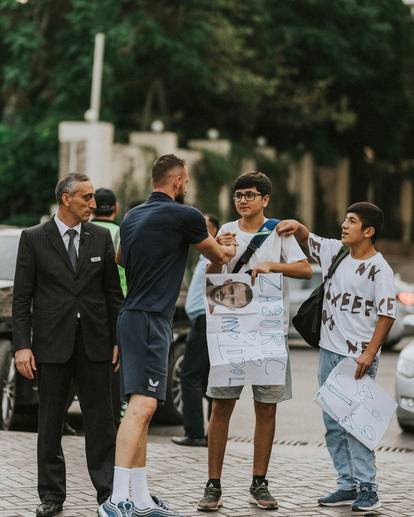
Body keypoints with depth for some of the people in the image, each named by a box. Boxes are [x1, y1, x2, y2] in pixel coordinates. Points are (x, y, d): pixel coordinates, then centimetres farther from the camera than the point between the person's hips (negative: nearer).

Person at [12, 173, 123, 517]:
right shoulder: (34, 239, 0)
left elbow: (113, 293, 10)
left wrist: (118, 340, 4)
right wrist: (22, 345, -9)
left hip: (94, 343, 2)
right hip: (52, 343, -2)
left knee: (100, 419, 2)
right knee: (50, 421, 5)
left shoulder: (101, 237, 7)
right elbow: (22, 298, -1)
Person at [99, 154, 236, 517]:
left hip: (133, 316, 9)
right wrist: (228, 250, 35)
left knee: (141, 409, 9)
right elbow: (217, 256, 10)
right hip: (150, 320, -9)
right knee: (142, 405, -17)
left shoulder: (132, 217, 15)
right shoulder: (184, 216, -7)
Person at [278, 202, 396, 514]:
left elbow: (387, 314, -14)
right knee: (333, 425, 10)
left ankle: (367, 488, -8)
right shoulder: (336, 252, 8)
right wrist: (297, 227, -1)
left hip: (358, 359, -8)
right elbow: (308, 240, 23)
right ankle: (347, 485, 16)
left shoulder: (379, 269, -12)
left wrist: (369, 353, -19)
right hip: (329, 351, 8)